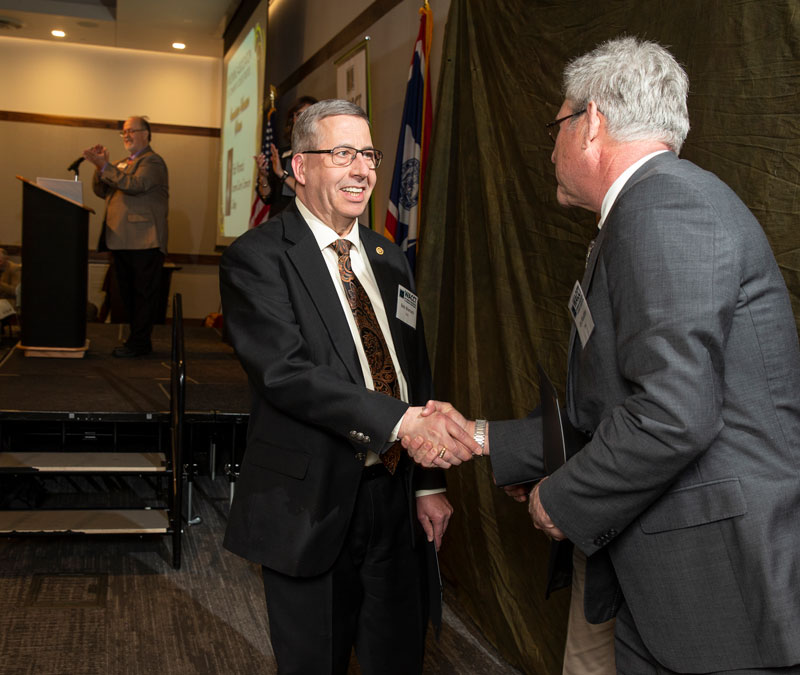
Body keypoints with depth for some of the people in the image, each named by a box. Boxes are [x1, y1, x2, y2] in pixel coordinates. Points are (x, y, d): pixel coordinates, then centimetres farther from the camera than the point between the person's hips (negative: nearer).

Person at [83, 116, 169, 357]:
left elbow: (135, 184, -20)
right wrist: (100, 166, 0)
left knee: (144, 293, -5)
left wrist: (104, 166, -20)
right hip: (122, 240, 9)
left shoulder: (152, 161, -4)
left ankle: (139, 342, -2)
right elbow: (102, 191, 16)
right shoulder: (121, 164, 22)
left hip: (145, 241, -9)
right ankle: (139, 340, 19)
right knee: (129, 293, 12)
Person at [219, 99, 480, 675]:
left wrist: (430, 482, 11)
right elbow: (286, 372, -23)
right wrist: (402, 422, -32)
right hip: (311, 508, -5)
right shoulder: (257, 258, -10)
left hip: (394, 499, 6)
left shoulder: (390, 259, 11)